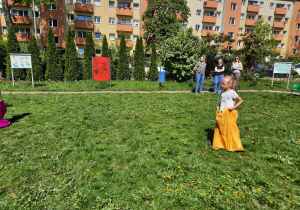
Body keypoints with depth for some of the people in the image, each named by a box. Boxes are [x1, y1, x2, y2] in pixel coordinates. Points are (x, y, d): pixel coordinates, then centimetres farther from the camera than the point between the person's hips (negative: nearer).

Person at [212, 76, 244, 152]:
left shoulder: (232, 93, -10)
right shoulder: (222, 92, 10)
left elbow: (241, 100, -6)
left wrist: (234, 107, -17)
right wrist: (219, 106, 9)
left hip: (229, 114, -7)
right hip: (221, 114, 7)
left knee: (230, 129, -1)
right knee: (220, 129, 11)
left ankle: (233, 146, 12)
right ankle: (220, 144, 25)